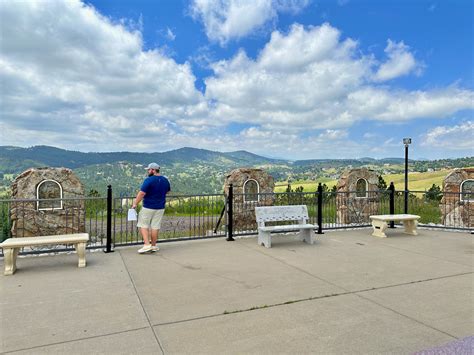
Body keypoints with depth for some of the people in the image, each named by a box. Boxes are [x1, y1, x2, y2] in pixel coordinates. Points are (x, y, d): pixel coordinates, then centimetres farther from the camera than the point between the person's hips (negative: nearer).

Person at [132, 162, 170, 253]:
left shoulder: (149, 180, -15)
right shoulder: (165, 180, 5)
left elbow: (141, 193, -19)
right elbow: (168, 190, 21)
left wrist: (135, 204, -12)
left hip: (148, 207, -5)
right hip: (160, 207, 6)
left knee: (143, 225, 7)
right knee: (155, 226, 10)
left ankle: (147, 245, -1)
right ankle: (153, 246, 17)